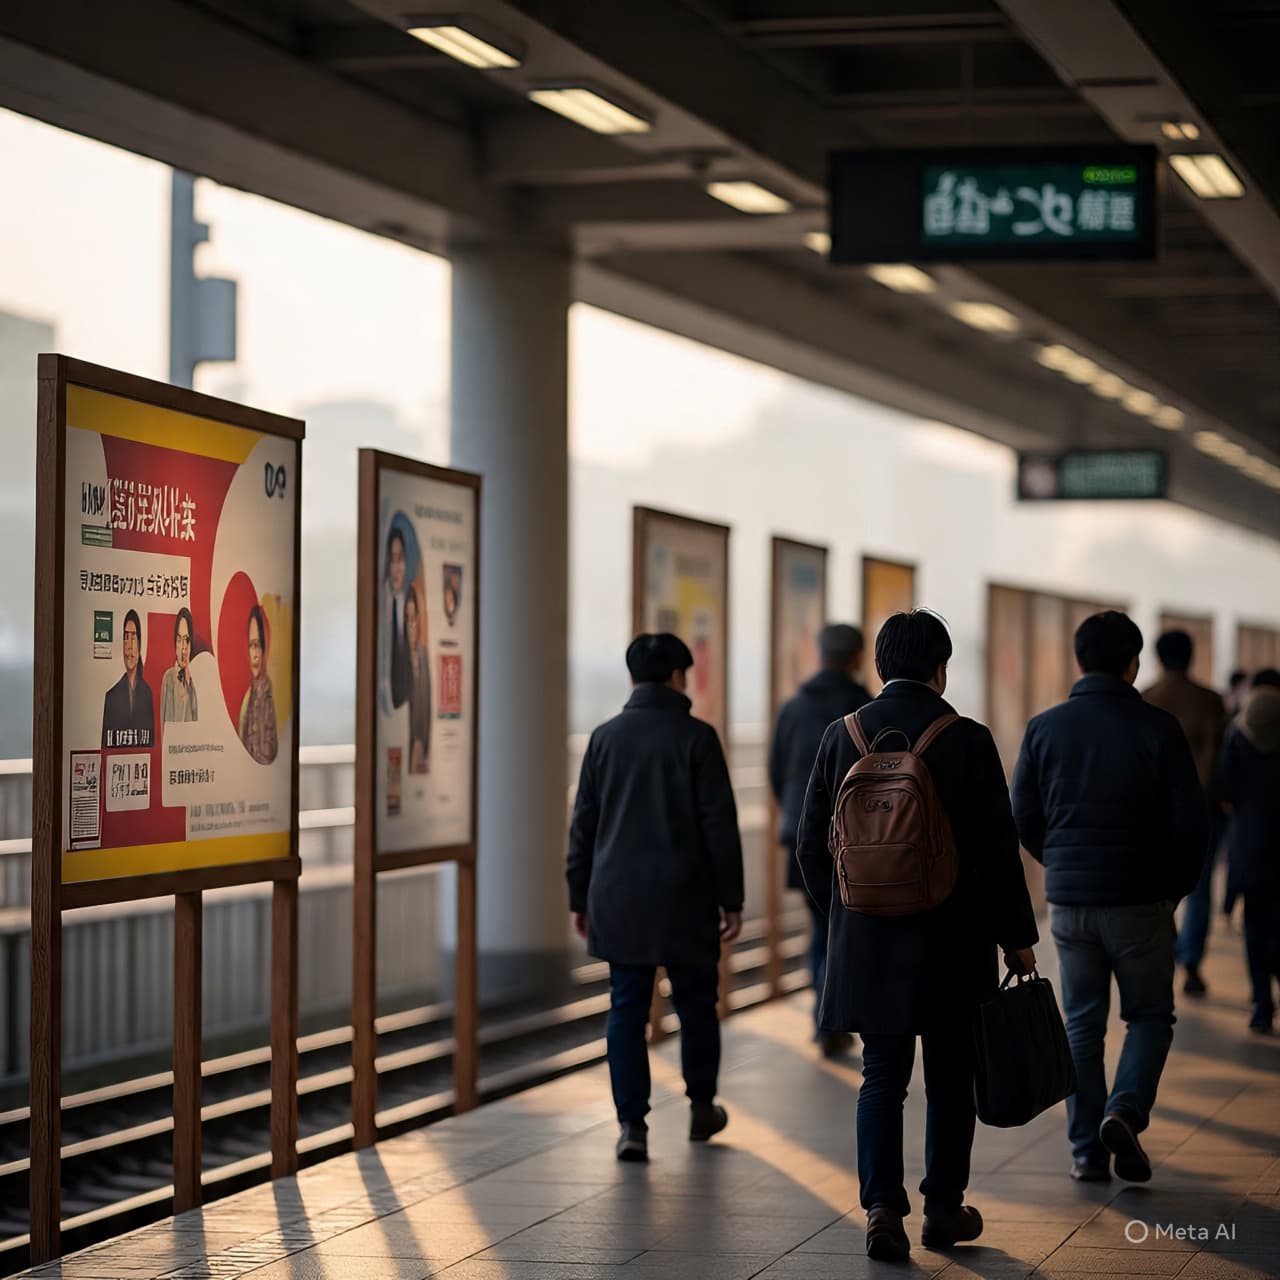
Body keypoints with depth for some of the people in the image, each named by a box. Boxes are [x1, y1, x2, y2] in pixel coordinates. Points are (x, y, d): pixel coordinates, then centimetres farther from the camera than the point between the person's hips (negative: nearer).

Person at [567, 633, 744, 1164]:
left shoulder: (604, 738, 4)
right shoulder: (696, 738, -6)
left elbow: (584, 823, 6)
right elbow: (720, 825, -7)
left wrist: (579, 897, 13)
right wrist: (731, 899, -1)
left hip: (619, 900, 2)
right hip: (683, 900, -2)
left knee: (626, 1009, 3)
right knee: (696, 1003, 14)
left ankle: (631, 1125, -2)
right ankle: (701, 1108, 25)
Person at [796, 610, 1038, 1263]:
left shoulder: (842, 737, -1)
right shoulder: (968, 740, -10)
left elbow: (811, 842, 4)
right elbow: (998, 847, -9)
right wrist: (1017, 936, 1)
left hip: (869, 940, 2)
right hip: (953, 941, -2)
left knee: (882, 1076, 7)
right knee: (950, 1077, 12)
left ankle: (883, 1209, -5)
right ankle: (944, 1208, 20)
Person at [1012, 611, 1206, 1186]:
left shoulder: (1045, 728, 0)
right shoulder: (1157, 728, -6)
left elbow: (1023, 818, 4)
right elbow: (1190, 820, -6)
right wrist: (1177, 885, 11)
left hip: (1068, 901, 2)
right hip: (1139, 901, -2)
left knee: (1081, 1024, 11)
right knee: (1149, 1015, 12)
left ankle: (1087, 1150, 9)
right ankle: (1124, 1112, -11)